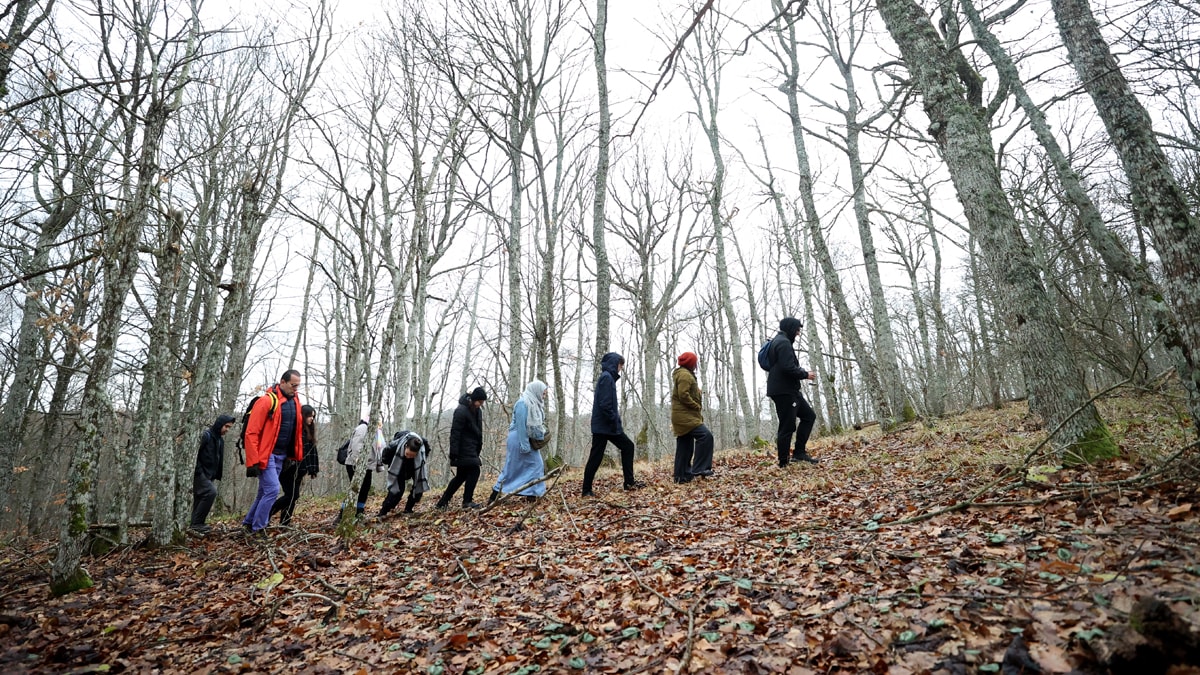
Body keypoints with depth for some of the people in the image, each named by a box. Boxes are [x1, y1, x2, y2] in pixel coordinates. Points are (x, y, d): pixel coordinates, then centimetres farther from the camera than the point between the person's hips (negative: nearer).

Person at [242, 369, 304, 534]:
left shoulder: (294, 401, 9)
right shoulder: (267, 401, -14)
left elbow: (296, 431, 16)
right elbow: (251, 433, -16)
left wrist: (297, 456, 12)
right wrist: (253, 462, -18)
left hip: (281, 456, 7)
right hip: (266, 455, -7)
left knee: (265, 492, 14)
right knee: (272, 490, -11)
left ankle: (249, 522, 28)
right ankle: (257, 528, 1)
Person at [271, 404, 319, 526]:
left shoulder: (309, 431, 15)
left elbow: (312, 450, 13)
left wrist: (313, 469, 8)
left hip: (297, 470, 8)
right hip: (287, 468, -8)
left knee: (293, 496, 6)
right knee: (291, 495, -11)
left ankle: (285, 523, 10)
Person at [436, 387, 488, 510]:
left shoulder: (477, 411, 10)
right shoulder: (461, 411, -17)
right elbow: (455, 433, -19)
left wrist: (479, 448, 16)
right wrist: (454, 454, -21)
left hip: (472, 449, 9)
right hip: (464, 449, -9)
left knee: (461, 476, 11)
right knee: (474, 471, -10)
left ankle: (442, 503, 18)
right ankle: (467, 501, 1)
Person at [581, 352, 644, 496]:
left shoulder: (608, 377, 17)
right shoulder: (606, 377, -13)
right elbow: (604, 404, -22)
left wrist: (615, 416, 8)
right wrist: (614, 419, -16)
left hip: (609, 425, 10)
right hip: (603, 425, -10)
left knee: (628, 446, 12)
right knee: (596, 456, -4)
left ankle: (629, 482, 15)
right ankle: (586, 490, 4)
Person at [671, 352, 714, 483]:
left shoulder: (683, 374, 23)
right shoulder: (685, 374, -11)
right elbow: (683, 395, -21)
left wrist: (697, 409, 15)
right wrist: (697, 407, -13)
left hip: (684, 415, 11)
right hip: (685, 415, -11)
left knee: (685, 447, 10)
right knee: (705, 435, -20)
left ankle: (681, 476, 12)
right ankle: (699, 468, -20)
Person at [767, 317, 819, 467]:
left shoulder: (778, 341, 19)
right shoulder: (784, 343, -14)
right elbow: (788, 368, -24)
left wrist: (801, 372, 12)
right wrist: (805, 374, -9)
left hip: (788, 390, 11)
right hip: (784, 391, -11)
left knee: (809, 416, 15)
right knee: (787, 427, -6)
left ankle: (799, 452, 14)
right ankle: (783, 464, 0)